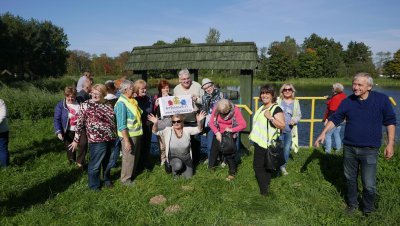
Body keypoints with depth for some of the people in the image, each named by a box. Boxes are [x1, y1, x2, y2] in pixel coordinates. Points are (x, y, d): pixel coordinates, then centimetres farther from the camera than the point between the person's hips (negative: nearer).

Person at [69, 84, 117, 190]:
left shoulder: (107, 106, 10)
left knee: (108, 162, 18)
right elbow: (79, 123, -3)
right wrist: (76, 140, -2)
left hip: (110, 139, 5)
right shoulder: (86, 105, -5)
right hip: (97, 140, -5)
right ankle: (94, 186, 24)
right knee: (95, 164, 5)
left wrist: (115, 136, 18)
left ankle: (106, 179, 39)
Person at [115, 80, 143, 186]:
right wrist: (126, 141, -23)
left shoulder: (132, 100, 6)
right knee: (128, 157, 7)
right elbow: (121, 125, -22)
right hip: (128, 135, -8)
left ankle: (132, 175, 40)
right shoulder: (121, 103, -19)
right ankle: (125, 179, 25)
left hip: (137, 133, 8)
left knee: (135, 156, 21)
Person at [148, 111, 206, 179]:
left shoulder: (187, 130, -8)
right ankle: (175, 171, 3)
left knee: (188, 177, -2)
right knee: (178, 165, -35)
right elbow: (155, 132, -17)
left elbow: (198, 129, -16)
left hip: (186, 158, 2)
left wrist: (199, 121, -37)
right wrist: (155, 123, -39)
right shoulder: (168, 130, -10)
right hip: (174, 157, -2)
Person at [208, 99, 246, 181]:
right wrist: (217, 132, -28)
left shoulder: (235, 110, -23)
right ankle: (210, 167, 38)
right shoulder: (216, 109, -17)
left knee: (229, 154, 1)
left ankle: (232, 173, 21)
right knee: (214, 151, 15)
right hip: (218, 134, 3)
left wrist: (232, 130, -32)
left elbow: (243, 125, -23)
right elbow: (211, 123, -13)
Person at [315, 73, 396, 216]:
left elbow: (390, 121, 0)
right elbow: (335, 119, 4)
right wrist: (324, 133, -8)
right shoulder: (347, 101, -2)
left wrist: (390, 143, -2)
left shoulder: (382, 99, -7)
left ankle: (368, 210, 28)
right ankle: (352, 203, 39)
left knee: (369, 184, 1)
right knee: (350, 179, 17)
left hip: (369, 150, -2)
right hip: (349, 148, 3)